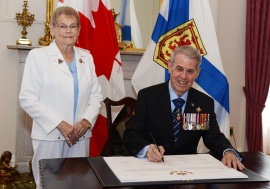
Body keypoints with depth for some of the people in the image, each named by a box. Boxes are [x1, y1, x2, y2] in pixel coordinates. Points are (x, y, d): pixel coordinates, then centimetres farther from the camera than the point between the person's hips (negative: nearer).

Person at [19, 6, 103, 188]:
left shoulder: (86, 57, 10)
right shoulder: (38, 56, -3)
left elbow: (96, 95, 11)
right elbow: (27, 99, -8)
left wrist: (87, 121, -7)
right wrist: (59, 124, -14)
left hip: (81, 136, 4)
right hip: (49, 136, -3)